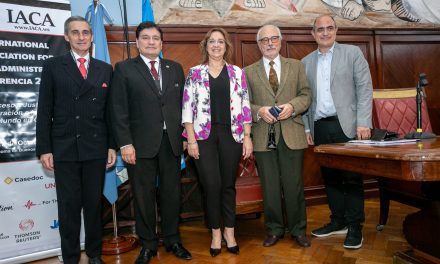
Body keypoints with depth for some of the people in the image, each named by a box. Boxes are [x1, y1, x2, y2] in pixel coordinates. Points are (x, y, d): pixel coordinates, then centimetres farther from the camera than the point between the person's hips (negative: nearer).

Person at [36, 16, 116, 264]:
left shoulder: (105, 69, 8)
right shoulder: (53, 66, 3)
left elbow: (110, 111, 8)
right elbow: (44, 110, 0)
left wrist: (112, 145, 4)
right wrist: (44, 148, -5)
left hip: (96, 148, 2)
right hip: (64, 148, -1)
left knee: (94, 203, 11)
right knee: (69, 206, 7)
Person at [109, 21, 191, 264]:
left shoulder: (175, 68, 12)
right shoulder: (124, 69, 3)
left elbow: (182, 104, 10)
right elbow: (119, 110, -4)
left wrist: (185, 136, 3)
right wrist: (125, 144, -10)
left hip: (172, 141, 3)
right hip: (141, 143, -2)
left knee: (172, 193, 11)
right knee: (144, 196, 7)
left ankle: (172, 240, 27)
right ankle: (148, 244, 24)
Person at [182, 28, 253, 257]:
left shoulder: (237, 72, 8)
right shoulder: (195, 73, 4)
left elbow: (245, 106, 6)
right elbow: (188, 108, 1)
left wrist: (247, 136, 0)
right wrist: (191, 139, -6)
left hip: (231, 134, 1)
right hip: (204, 135, -1)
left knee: (228, 185, 8)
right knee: (211, 185, 0)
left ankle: (229, 231, 24)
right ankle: (216, 233, 19)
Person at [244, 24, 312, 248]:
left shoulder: (296, 66, 12)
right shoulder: (249, 72, 9)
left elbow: (306, 95, 8)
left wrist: (292, 106, -11)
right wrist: (259, 111, -14)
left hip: (291, 134, 0)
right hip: (263, 137, 0)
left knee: (294, 184, 5)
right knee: (269, 186, 8)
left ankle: (298, 229, 22)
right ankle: (274, 229, 23)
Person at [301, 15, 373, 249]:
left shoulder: (352, 53, 5)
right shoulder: (306, 62, 14)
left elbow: (365, 88, -2)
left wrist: (363, 122, -11)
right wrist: (306, 128, 6)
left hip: (347, 125, -3)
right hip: (320, 128, 4)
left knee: (352, 177, 0)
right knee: (330, 177, 9)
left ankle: (354, 226, 11)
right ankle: (338, 221, 22)